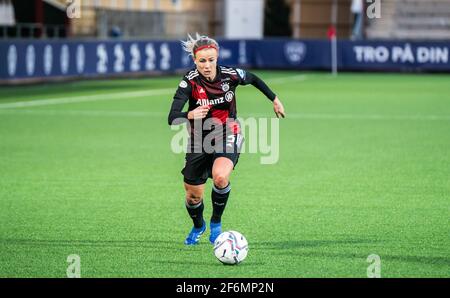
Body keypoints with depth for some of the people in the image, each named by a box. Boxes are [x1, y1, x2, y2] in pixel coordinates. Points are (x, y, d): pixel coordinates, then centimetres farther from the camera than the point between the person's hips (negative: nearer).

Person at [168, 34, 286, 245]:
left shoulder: (230, 75, -15)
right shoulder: (190, 82, -21)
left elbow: (253, 79, 9)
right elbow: (172, 118, -30)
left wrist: (274, 99, 18)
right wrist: (190, 115, -50)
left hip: (227, 138, 0)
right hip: (199, 140, 1)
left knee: (220, 177, -31)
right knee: (193, 196, 8)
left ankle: (216, 222, -4)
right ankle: (198, 227, 44)